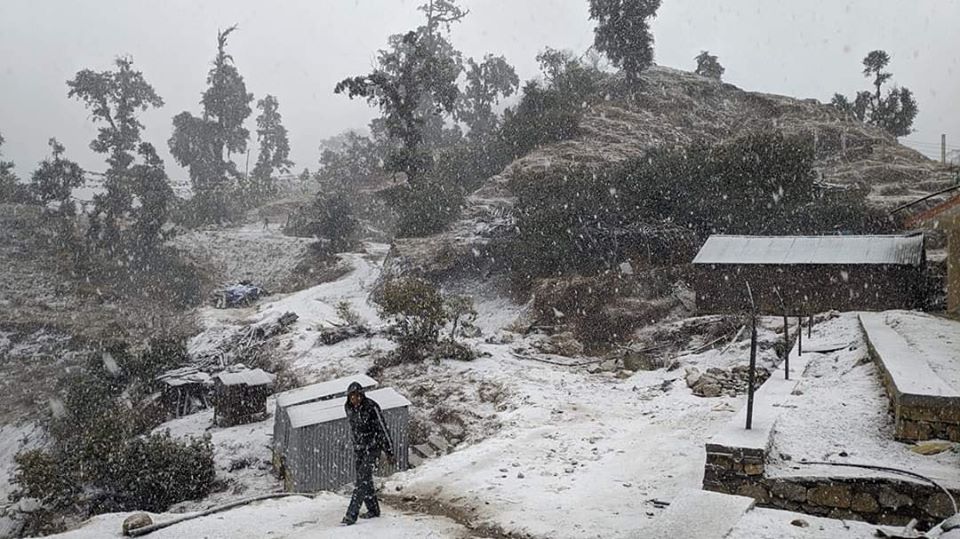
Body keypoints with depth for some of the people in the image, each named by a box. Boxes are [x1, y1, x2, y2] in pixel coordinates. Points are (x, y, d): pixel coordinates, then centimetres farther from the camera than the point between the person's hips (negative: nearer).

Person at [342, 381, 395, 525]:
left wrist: (389, 452, -13)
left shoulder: (372, 407, -20)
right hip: (358, 448, 6)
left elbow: (383, 429, -15)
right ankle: (373, 510, 24)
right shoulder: (348, 407, -2)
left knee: (362, 479, -12)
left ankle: (352, 514, -12)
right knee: (365, 480, 10)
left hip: (373, 447, -6)